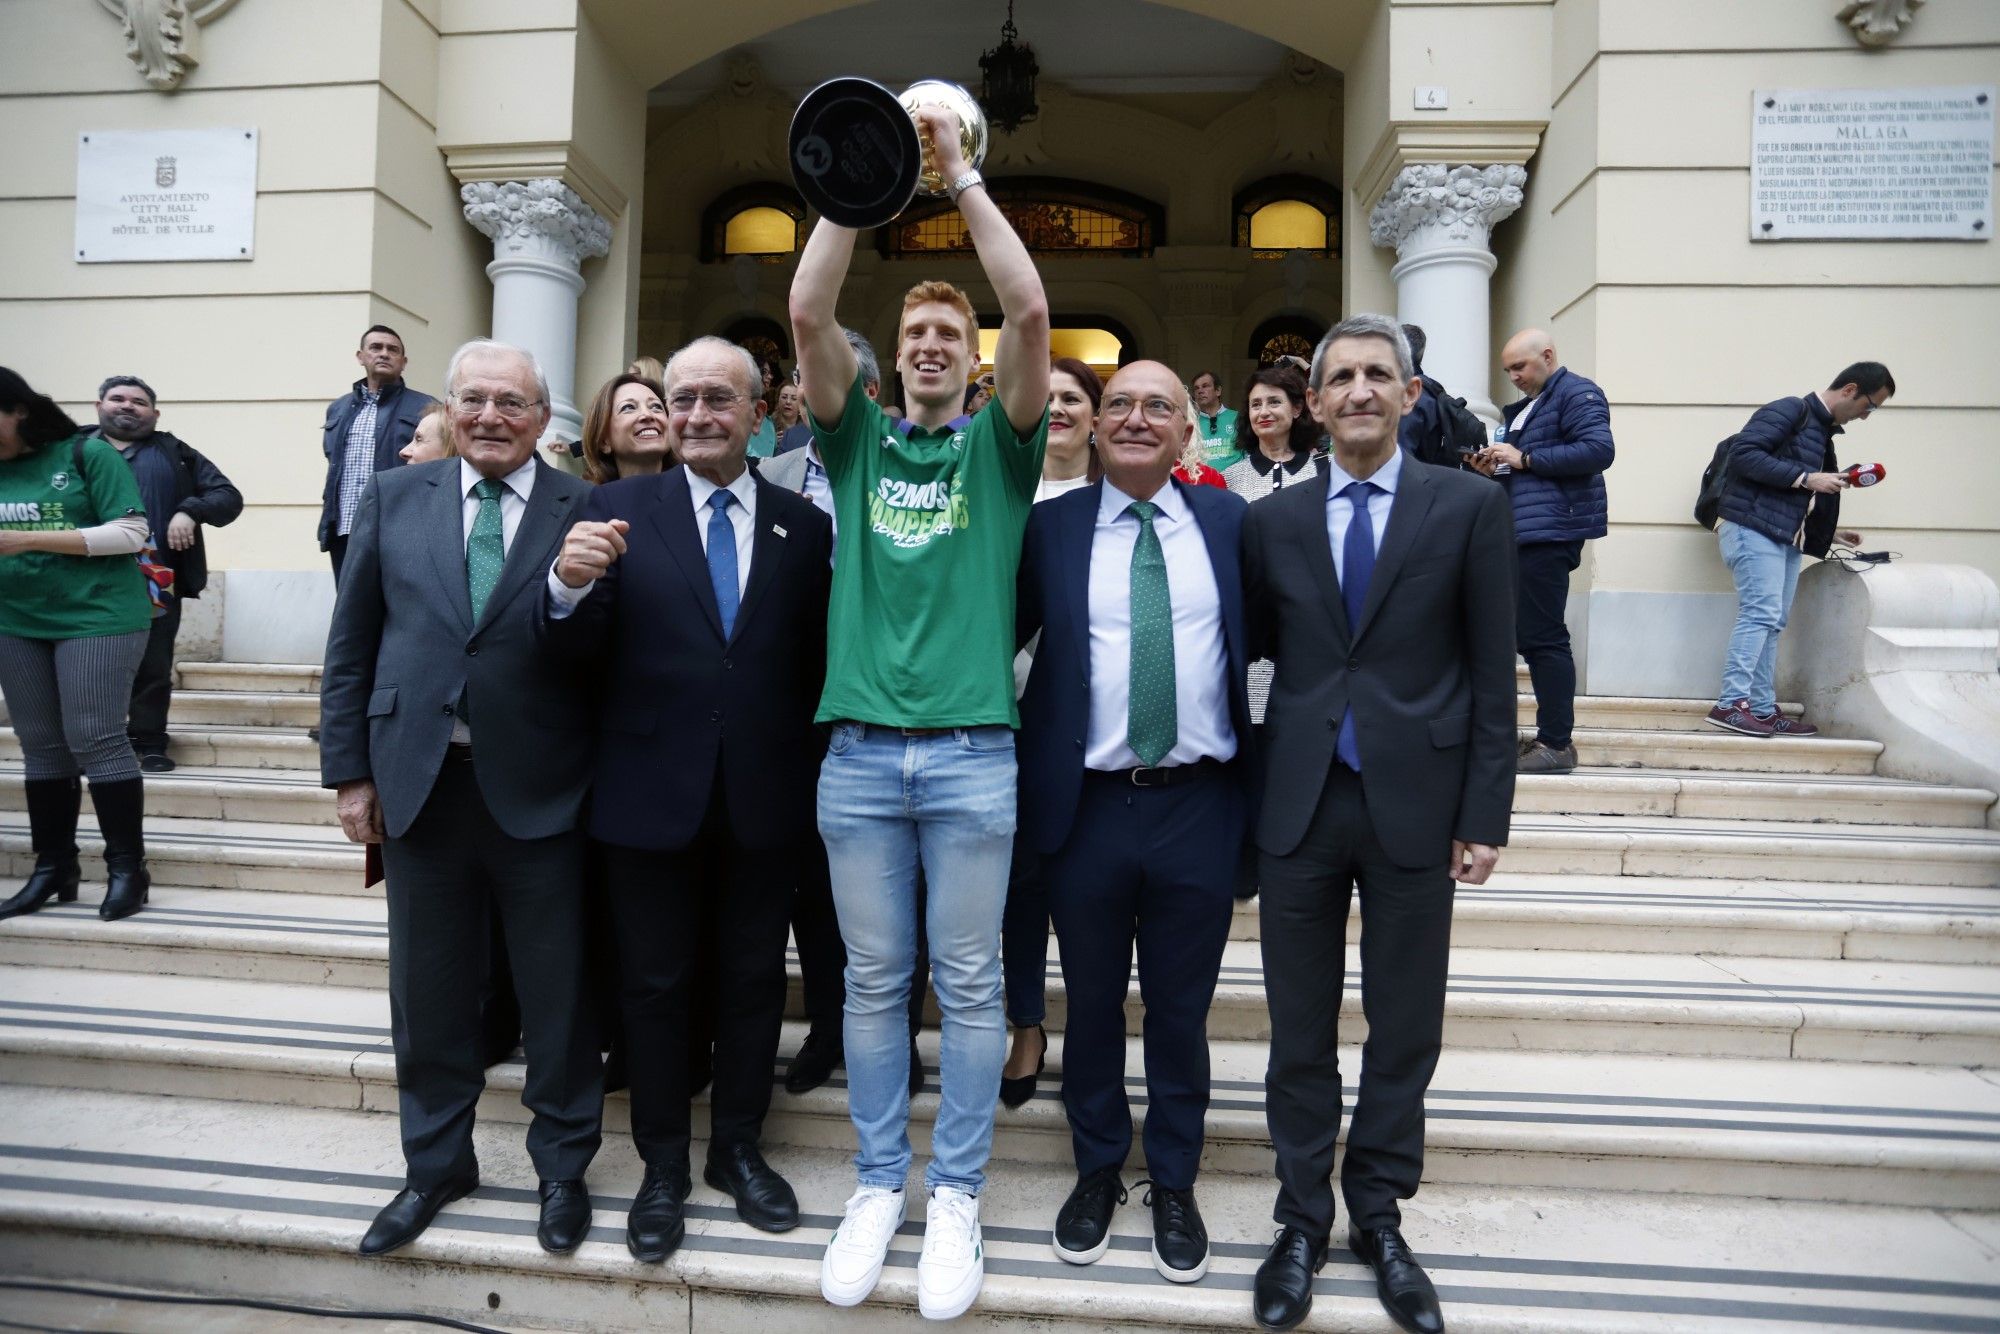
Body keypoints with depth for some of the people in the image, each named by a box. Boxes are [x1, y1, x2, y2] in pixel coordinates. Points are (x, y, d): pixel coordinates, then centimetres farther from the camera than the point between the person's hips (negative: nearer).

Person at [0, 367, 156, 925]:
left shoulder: (87, 454, -5)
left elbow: (130, 533, -11)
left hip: (97, 617, -5)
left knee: (96, 741, -6)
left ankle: (127, 868, 1)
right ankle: (53, 868, 16)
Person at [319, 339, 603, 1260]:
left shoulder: (586, 511, -2)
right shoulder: (392, 499, 6)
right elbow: (351, 645, 7)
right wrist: (349, 770, 4)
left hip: (538, 793, -2)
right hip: (419, 785, 3)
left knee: (555, 993, 10)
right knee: (428, 992, 16)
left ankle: (562, 1166, 31)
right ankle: (435, 1164, 37)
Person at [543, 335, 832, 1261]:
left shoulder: (804, 525, 2)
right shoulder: (618, 509, -1)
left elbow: (818, 660, 2)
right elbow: (580, 653, -5)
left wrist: (818, 774, -7)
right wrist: (570, 585, -25)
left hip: (766, 799, 1)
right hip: (651, 794, -1)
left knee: (753, 980, 15)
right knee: (656, 984, 14)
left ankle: (737, 1149, 36)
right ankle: (663, 1166, 33)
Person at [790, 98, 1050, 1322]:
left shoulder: (998, 444, 8)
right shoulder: (860, 437, 13)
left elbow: (1030, 311, -7)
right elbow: (809, 314, 0)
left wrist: (960, 174, -5)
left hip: (973, 751, -2)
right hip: (859, 749, 2)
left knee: (970, 982, 7)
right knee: (874, 979, 11)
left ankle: (958, 1196, 23)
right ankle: (880, 1182, 28)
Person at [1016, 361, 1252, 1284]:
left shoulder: (1228, 519, 4)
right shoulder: (1051, 526, 1)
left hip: (1198, 808, 1)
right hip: (1088, 807, 0)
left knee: (1181, 1011, 14)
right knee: (1093, 1006, 16)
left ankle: (1174, 1182, 36)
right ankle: (1097, 1170, 38)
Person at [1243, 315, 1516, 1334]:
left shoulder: (1470, 506, 0)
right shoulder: (1272, 522, 6)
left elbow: (1492, 674, -1)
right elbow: (1255, 649, 8)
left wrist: (1484, 817, -5)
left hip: (1416, 804, -1)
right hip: (1299, 804, 1)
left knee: (1405, 1032, 12)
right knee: (1301, 1034, 11)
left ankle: (1378, 1220, 32)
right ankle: (1302, 1221, 30)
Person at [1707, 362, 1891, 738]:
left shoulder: (1822, 431, 22)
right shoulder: (1789, 411, -5)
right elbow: (1743, 454, -19)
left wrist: (1828, 530, 23)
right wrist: (1806, 478, -16)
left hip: (1786, 536, 10)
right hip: (1754, 527, -10)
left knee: (1772, 623, 7)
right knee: (1760, 614, -17)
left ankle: (1763, 710, 8)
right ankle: (1731, 704, -19)